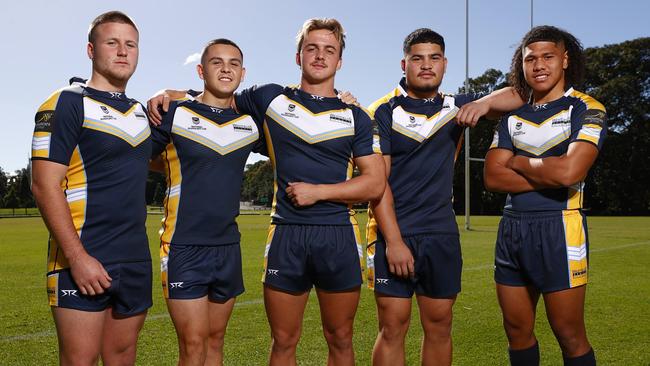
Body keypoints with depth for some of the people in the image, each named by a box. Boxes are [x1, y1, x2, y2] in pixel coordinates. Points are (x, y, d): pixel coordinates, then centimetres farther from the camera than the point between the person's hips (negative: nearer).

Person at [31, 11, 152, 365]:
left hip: (136, 260, 7)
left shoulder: (139, 110, 15)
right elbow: (44, 185, -14)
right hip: (83, 260, -6)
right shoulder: (67, 103, -6)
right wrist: (77, 257, -20)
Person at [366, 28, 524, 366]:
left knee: (439, 327, 10)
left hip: (442, 235, 4)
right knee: (393, 327, -1)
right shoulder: (383, 112, -3)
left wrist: (484, 102, -10)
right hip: (393, 233, -4)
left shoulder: (456, 107, 10)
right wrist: (393, 240, -15)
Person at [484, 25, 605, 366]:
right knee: (517, 330, 13)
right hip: (512, 228, 5)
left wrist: (516, 162, -4)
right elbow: (492, 177, 0)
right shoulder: (512, 116, 12)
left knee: (569, 335, 3)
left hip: (559, 228, -5)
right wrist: (547, 176, -11)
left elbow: (568, 171, -20)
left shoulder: (586, 109, -3)